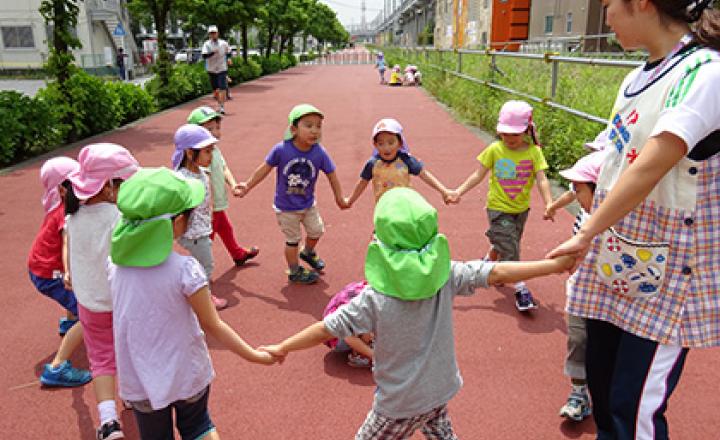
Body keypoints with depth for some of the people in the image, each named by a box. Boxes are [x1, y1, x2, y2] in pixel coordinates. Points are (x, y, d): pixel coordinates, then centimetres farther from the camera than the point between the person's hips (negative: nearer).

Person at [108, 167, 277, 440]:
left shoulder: (114, 265, -12)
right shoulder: (184, 269, -24)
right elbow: (213, 326, -16)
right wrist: (255, 356, -4)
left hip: (138, 378, 3)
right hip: (186, 375, -3)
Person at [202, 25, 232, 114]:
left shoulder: (223, 43, 1)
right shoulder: (207, 44, -5)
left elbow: (228, 52, 21)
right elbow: (204, 56, -19)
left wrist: (228, 59, 5)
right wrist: (213, 52, -30)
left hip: (222, 69, -1)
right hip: (211, 69, 1)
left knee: (222, 88, -13)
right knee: (215, 89, 10)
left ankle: (222, 107, -14)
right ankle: (219, 104, 28)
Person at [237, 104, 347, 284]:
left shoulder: (320, 153, -19)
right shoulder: (281, 150, -26)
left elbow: (331, 175, -6)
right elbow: (265, 168, -10)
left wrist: (340, 198, 3)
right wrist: (248, 185, -2)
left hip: (308, 204, 3)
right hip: (286, 207, -3)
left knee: (316, 230, 21)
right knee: (293, 240, 12)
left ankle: (308, 253, 53)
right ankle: (295, 272, 35)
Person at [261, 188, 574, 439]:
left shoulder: (375, 299, -26)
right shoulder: (446, 275, -18)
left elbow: (325, 330, -18)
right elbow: (500, 273, -14)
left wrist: (282, 348, -3)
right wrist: (557, 264, -4)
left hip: (402, 402, -4)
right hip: (440, 389, 5)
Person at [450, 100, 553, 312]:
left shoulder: (534, 152, -8)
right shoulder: (495, 149, -8)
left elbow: (541, 180, -13)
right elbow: (478, 175, -3)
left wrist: (549, 203, -27)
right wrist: (459, 192, -8)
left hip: (521, 209, 3)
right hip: (498, 208, -3)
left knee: (502, 244, 21)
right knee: (510, 248, -7)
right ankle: (521, 289, 1)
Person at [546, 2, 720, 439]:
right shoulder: (636, 78, 9)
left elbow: (651, 167, -26)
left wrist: (587, 234, -23)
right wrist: (594, 236, 13)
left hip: (665, 273, -8)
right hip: (613, 262, 8)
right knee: (600, 383, 18)